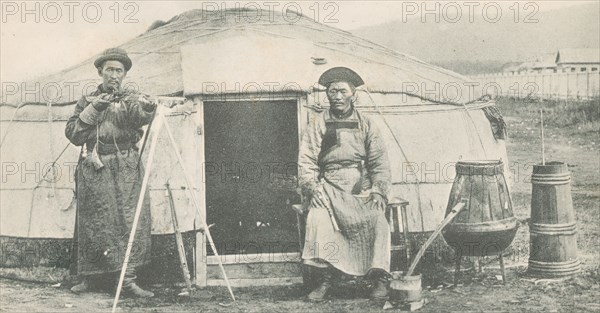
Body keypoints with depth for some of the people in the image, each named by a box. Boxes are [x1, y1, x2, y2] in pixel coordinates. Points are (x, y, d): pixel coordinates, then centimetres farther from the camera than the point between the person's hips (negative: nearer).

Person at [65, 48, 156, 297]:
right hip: (94, 171, 0)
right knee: (92, 223, 0)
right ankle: (87, 277, 11)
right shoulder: (88, 101, 12)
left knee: (131, 220, -9)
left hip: (126, 169, 0)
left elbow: (145, 116, -9)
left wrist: (143, 106, -29)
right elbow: (73, 134, 2)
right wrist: (92, 110, -8)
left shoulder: (131, 100, 12)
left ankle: (128, 279, -7)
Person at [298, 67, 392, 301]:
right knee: (318, 218, -29)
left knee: (376, 218, -27)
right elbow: (306, 161, 3)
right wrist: (314, 188, -12)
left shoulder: (365, 124, 12)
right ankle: (325, 279, -20)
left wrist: (378, 191, -8)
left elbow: (380, 163, 6)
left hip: (362, 187, 0)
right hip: (329, 187, 0)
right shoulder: (317, 123, 10)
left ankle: (379, 278, -18)